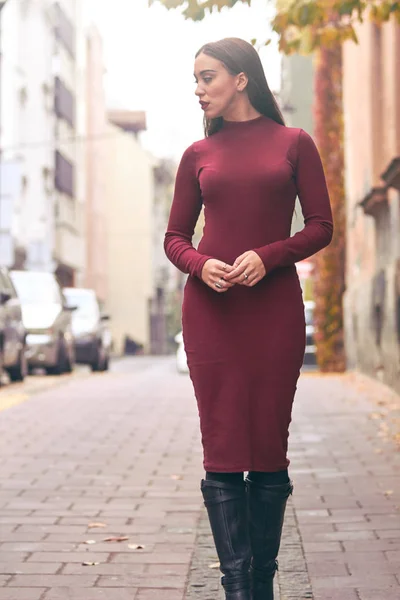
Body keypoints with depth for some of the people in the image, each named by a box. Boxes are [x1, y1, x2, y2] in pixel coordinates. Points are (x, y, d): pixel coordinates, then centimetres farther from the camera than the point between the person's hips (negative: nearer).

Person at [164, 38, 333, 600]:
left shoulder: (293, 143, 6)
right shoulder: (198, 155, 12)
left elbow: (321, 226, 3)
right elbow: (175, 236, 13)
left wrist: (267, 256, -13)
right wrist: (201, 264, -9)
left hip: (274, 306, -1)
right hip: (210, 309, 1)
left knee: (269, 448, 1)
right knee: (223, 449, -3)